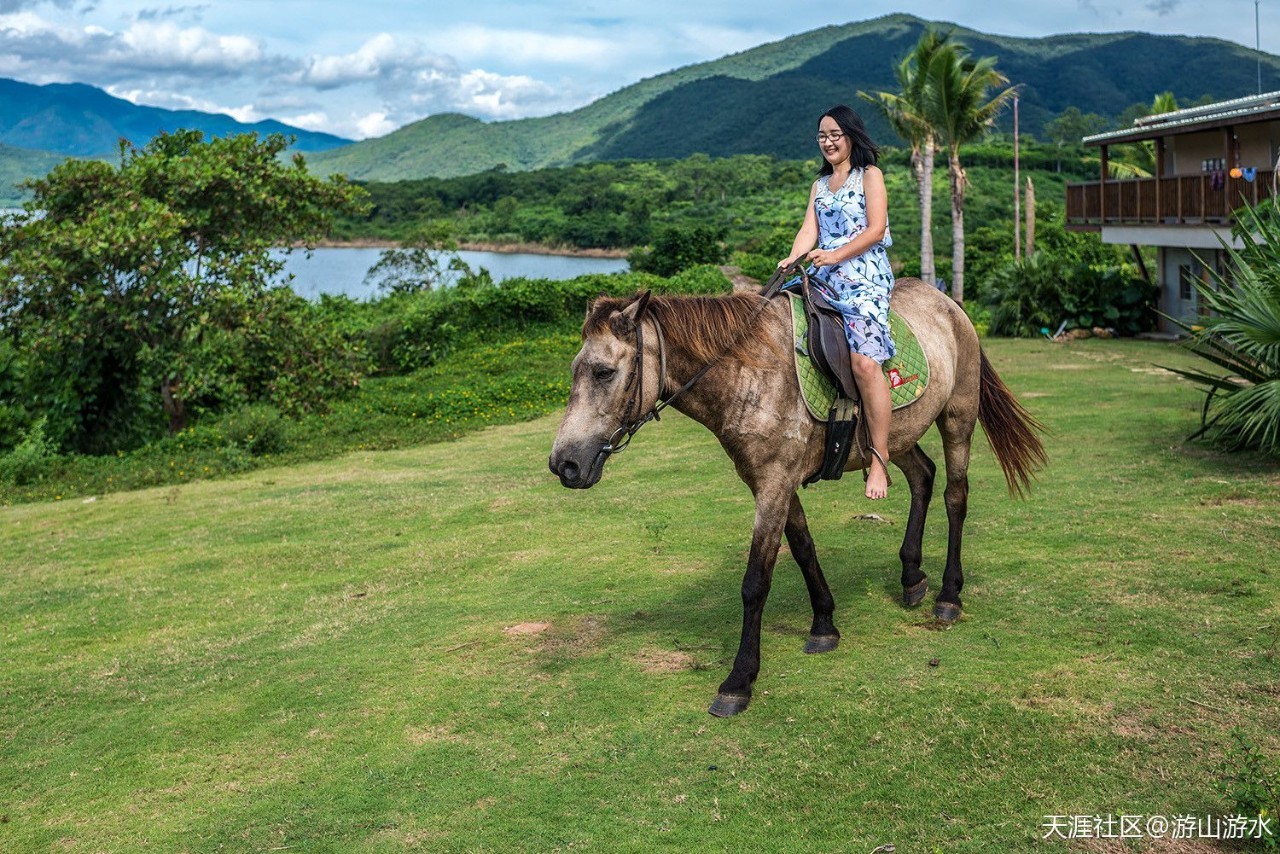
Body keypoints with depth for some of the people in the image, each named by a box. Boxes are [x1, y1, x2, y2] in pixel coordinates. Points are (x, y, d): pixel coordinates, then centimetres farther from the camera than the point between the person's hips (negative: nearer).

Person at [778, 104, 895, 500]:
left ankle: (879, 460, -21)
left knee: (865, 361, -24)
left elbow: (875, 230, -5)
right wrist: (793, 259, -10)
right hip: (824, 278, 7)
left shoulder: (869, 175, 6)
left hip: (864, 277, -7)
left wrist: (834, 255, -16)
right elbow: (809, 229, 10)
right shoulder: (820, 183, 23)